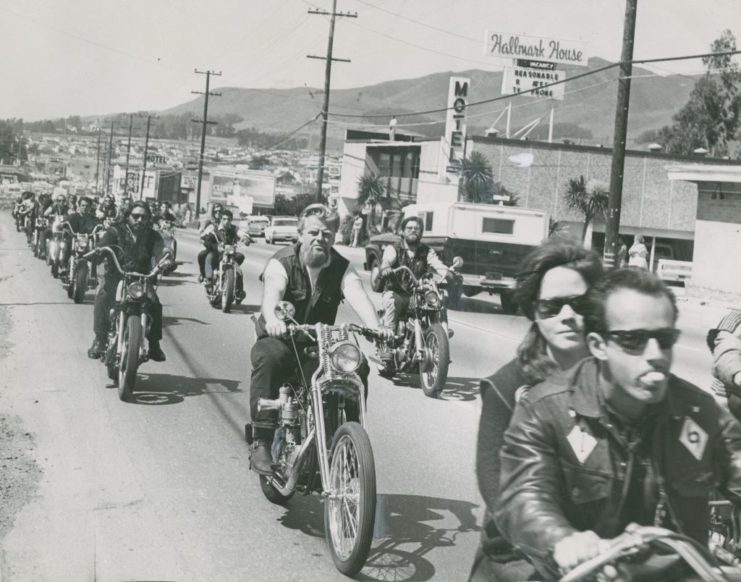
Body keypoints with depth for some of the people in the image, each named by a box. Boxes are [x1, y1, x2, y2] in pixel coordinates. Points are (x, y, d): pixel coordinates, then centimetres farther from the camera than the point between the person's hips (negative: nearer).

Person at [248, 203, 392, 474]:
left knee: (357, 366, -22)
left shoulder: (342, 267, 0)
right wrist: (272, 319, -55)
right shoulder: (282, 262, -9)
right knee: (268, 359, -35)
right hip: (280, 337, -3)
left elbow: (357, 295, -20)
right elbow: (272, 292, -30)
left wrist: (374, 326, -42)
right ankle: (262, 443, -31)